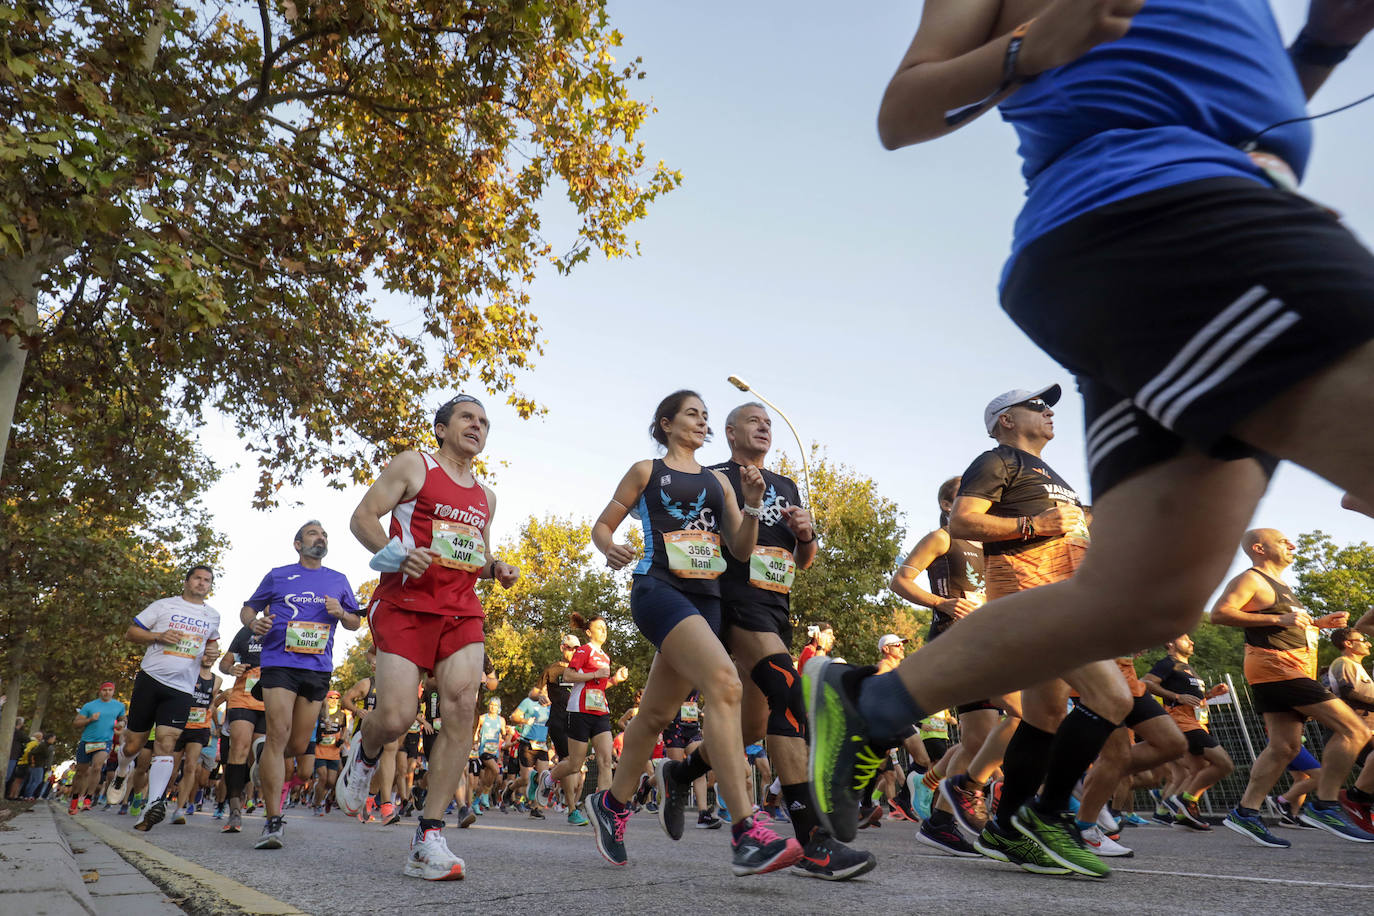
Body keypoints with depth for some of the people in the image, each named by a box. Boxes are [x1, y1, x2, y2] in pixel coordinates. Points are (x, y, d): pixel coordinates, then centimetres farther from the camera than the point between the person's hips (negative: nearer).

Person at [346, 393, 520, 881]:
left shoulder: (486, 497, 21)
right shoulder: (413, 466, 5)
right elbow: (363, 517, 0)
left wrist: (497, 569, 7)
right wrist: (396, 553, -18)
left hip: (461, 610, 5)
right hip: (405, 603, -4)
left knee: (462, 707, -16)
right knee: (396, 717, -14)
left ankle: (429, 839, -10)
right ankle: (365, 752, 27)